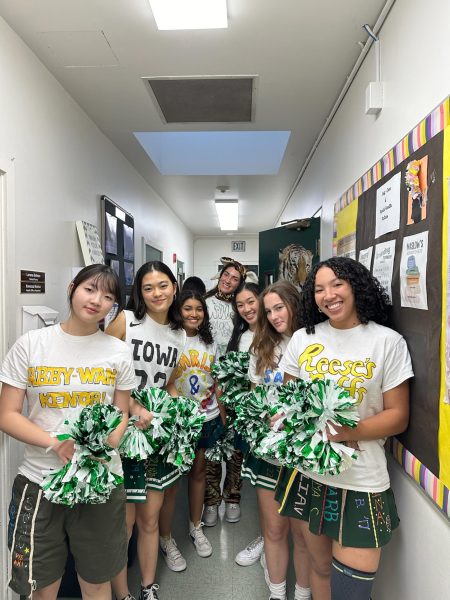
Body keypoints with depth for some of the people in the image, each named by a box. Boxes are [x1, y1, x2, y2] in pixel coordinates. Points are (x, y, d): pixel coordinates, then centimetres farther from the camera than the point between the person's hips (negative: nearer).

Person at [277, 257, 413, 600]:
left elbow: (398, 416, -6)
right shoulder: (302, 339, 2)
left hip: (362, 481, -2)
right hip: (307, 471, 3)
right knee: (320, 565, 19)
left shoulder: (388, 342, -7)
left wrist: (343, 432, -21)